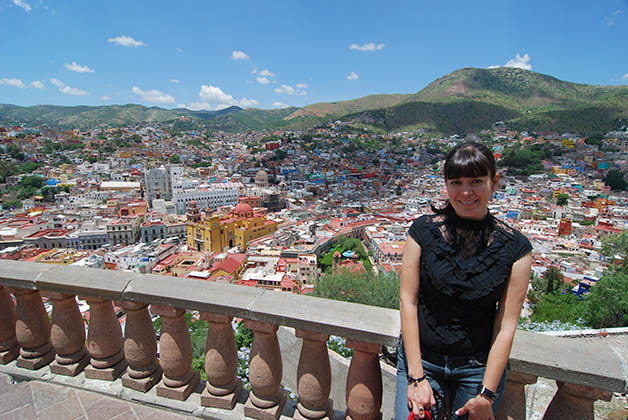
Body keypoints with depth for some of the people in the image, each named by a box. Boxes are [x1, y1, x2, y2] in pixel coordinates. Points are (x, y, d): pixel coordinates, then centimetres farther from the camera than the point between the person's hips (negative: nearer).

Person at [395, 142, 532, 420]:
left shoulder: (515, 248, -7)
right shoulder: (423, 230, -9)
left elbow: (506, 326, -7)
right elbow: (408, 300, -9)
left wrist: (487, 395, -7)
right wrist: (416, 377, -10)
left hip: (480, 366, 1)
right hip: (421, 356, 0)